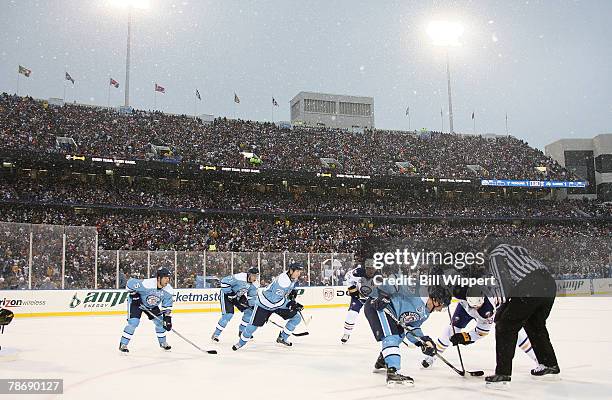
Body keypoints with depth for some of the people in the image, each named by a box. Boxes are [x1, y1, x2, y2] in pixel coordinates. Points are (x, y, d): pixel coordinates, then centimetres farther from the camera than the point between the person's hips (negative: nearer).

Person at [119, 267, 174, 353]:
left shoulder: (168, 290, -20)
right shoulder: (146, 284, -38)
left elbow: (167, 306, -9)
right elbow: (130, 282, -27)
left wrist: (167, 318, -17)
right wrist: (134, 294, -23)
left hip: (153, 306, 6)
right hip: (137, 302, -5)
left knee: (160, 322, 2)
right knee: (133, 322, -18)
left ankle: (163, 343, 23)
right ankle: (123, 344, -5)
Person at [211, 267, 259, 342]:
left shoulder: (254, 285, -9)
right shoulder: (240, 278, -33)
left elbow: (252, 296, 2)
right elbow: (224, 281, -31)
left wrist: (253, 306, -9)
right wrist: (229, 293, -27)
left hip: (238, 296, 8)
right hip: (227, 294, -8)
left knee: (249, 311, 0)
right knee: (228, 314, -20)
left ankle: (242, 331, 16)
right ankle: (216, 334, -7)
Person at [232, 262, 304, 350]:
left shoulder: (293, 277, -8)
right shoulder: (283, 280, -35)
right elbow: (276, 300, -37)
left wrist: (293, 291, 1)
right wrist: (291, 304, -40)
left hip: (279, 302, 8)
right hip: (264, 303, -8)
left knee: (296, 317, -2)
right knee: (253, 325, -4)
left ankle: (282, 338, 11)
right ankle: (241, 343, 20)